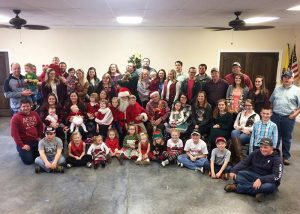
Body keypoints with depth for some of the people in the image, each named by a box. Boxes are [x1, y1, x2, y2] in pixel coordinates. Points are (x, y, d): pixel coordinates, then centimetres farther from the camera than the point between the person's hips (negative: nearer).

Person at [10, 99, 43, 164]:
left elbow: (40, 126, 19)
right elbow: (14, 133, -16)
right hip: (24, 142, -5)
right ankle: (22, 152, 19)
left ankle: (31, 152, 29)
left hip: (35, 141, 5)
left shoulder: (35, 114, 4)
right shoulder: (16, 118, -11)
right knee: (28, 161, -12)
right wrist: (21, 145, -19)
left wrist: (39, 137, 10)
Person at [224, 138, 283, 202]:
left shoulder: (277, 159, -11)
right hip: (253, 176, 4)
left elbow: (277, 176, -22)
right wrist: (233, 170, -18)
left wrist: (261, 180, -36)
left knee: (269, 186, -38)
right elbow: (244, 163, 0)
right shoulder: (256, 153, 1)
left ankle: (236, 187, -31)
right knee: (236, 174, -17)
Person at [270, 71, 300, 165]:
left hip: (288, 118, -3)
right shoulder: (277, 89, 12)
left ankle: (286, 157, 19)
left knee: (286, 138, 7)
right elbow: (271, 101, 19)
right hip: (275, 116, 3)